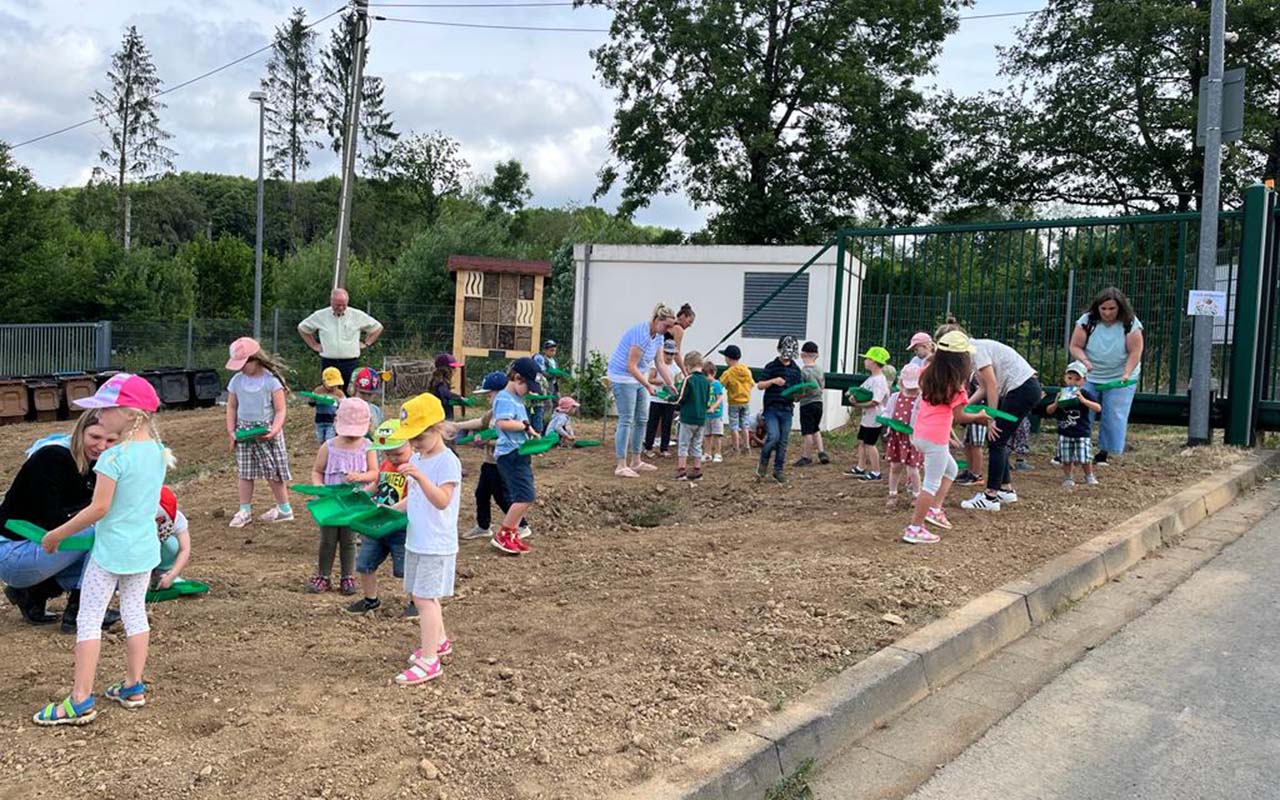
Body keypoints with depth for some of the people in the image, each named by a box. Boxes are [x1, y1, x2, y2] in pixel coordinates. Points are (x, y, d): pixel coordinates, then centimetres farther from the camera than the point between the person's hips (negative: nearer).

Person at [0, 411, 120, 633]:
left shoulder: (93, 464, 4)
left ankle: (33, 592, 7)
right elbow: (51, 521, -25)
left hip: (38, 545, 8)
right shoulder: (51, 458, -20)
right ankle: (78, 611, -11)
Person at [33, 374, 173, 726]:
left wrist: (56, 534, -8)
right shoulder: (158, 451, 1)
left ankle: (81, 701, 4)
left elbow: (99, 508, -19)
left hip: (111, 551, -7)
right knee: (135, 613, 16)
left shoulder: (114, 457, -21)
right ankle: (133, 687, 24)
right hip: (145, 549, 7)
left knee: (88, 619, 2)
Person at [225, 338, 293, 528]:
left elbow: (280, 410, -10)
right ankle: (244, 510, 15)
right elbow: (231, 407, 9)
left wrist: (274, 430, -24)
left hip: (266, 430, -4)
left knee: (273, 472, 2)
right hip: (244, 431, 4)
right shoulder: (237, 380, 1)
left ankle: (284, 509, 14)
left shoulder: (271, 380, -12)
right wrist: (231, 431, 1)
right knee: (245, 472, 7)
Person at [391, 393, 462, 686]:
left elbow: (442, 501, -29)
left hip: (437, 544, -9)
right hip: (415, 541, 9)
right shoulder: (416, 459, 10)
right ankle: (439, 641, 34)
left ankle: (429, 660, -6)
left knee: (424, 598, -9)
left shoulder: (448, 462, -16)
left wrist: (420, 477, -41)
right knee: (423, 596, 17)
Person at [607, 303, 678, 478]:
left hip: (638, 378, 10)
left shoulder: (658, 336, 2)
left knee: (642, 420, 11)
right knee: (626, 421, -10)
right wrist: (648, 386, -24)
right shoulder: (642, 334, -26)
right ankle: (621, 466, -6)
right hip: (622, 377, -10)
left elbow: (660, 363, 8)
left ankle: (636, 462, 19)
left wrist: (670, 384, 2)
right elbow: (631, 367, -26)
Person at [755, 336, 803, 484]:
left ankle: (778, 470, 16)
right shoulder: (771, 366, 0)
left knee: (783, 442, 5)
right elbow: (759, 385, -3)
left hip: (787, 410, 4)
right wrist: (772, 381, -20)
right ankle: (762, 463, 5)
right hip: (771, 408, -4)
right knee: (773, 437, -18)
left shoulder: (796, 369, 12)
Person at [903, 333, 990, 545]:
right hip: (936, 438, -8)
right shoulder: (955, 384, -13)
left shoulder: (928, 374, 4)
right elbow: (958, 416, -10)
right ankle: (915, 529, 0)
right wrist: (979, 416, 4)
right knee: (932, 483, 0)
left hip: (919, 434, 8)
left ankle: (935, 509, 21)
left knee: (950, 469, 27)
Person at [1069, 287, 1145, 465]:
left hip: (1119, 378, -1)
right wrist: (1084, 360, -25)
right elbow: (1075, 346, -6)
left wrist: (1127, 374, -23)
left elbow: (1135, 352, -11)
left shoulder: (1130, 324, -10)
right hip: (1089, 377, 1)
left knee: (1113, 416, -3)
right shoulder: (1087, 321, -8)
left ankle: (1104, 452, 7)